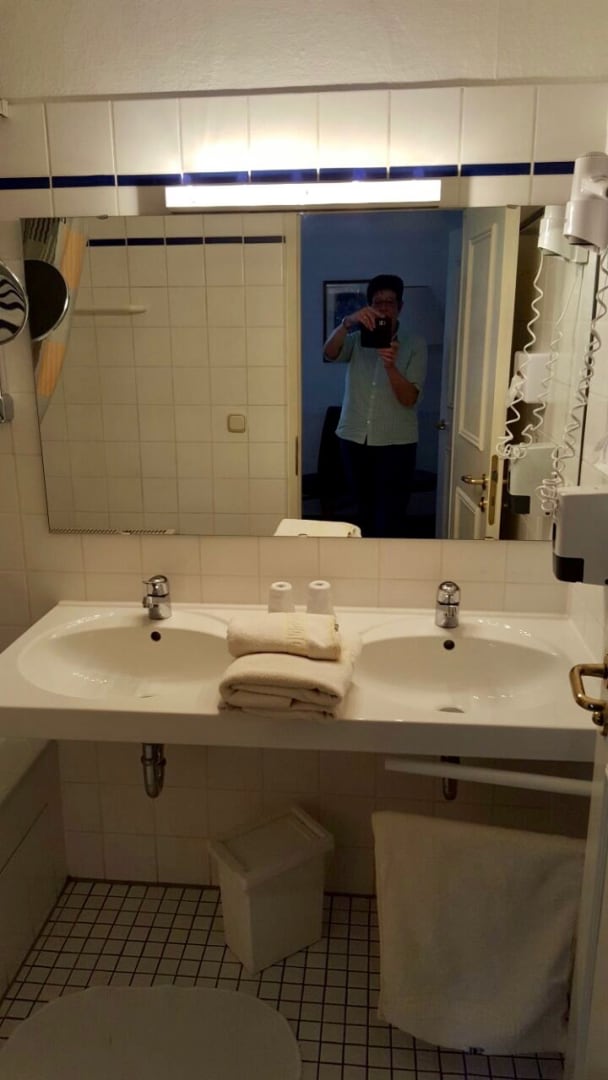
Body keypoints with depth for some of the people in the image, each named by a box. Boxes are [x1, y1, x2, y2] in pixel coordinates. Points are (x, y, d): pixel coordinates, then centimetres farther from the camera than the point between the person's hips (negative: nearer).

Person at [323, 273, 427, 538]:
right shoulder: (357, 339, 5)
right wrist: (347, 323, -35)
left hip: (395, 442, -3)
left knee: (391, 516, -6)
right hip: (355, 438, 3)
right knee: (365, 509, 15)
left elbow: (409, 398, -12)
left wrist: (391, 365, -29)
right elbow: (329, 353, -17)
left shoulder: (415, 345, -2)